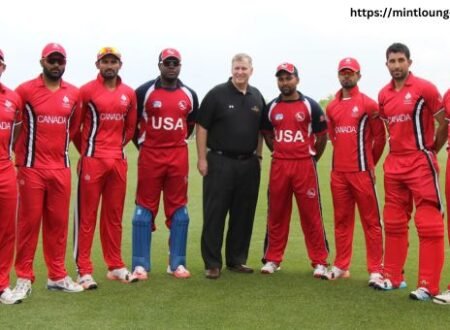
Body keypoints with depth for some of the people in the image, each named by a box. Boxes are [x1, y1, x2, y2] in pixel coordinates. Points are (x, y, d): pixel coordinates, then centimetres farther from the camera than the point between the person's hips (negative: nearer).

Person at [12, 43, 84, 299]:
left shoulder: (74, 94, 7)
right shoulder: (25, 90, -5)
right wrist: (24, 153, 6)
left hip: (61, 168, 4)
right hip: (32, 168, -4)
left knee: (58, 223, 9)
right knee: (29, 222, 0)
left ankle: (57, 276, 19)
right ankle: (24, 278, 8)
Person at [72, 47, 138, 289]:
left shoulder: (128, 94, 10)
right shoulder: (86, 91, -4)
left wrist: (116, 147, 14)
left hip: (118, 160, 5)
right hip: (92, 160, -5)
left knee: (114, 215, 12)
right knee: (86, 216, -2)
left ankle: (115, 266, 21)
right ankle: (84, 270, 2)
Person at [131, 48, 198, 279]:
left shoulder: (189, 95, 7)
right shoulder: (145, 92, -4)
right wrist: (142, 143, 7)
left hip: (178, 156, 3)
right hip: (150, 156, -3)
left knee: (178, 210, 5)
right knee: (145, 209, 1)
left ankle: (177, 263, 14)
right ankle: (140, 264, 7)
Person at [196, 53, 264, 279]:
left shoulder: (257, 97, 11)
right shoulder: (217, 94, -4)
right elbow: (202, 127, -5)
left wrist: (258, 155, 12)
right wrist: (202, 158, -9)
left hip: (248, 163, 5)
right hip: (220, 161, -4)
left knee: (244, 214, 9)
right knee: (214, 214, -1)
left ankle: (237, 260, 20)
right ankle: (212, 263, 6)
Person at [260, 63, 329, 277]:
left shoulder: (310, 106, 0)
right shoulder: (271, 108, 9)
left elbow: (322, 135, 6)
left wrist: (312, 158, 7)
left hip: (304, 165, -3)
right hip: (279, 165, 3)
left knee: (311, 214, -1)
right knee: (276, 214, 7)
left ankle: (319, 261, 5)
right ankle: (272, 259, 17)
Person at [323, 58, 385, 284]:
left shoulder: (368, 104, -4)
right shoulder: (332, 107, 11)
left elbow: (379, 136, 1)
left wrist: (369, 162, 8)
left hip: (362, 172, -5)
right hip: (338, 172, 5)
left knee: (370, 221, -2)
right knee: (341, 220, 11)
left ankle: (375, 270, 1)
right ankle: (341, 266, 20)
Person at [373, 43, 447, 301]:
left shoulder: (424, 88, -9)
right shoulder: (384, 95, 9)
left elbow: (444, 123, -5)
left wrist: (431, 149, 4)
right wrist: (399, 149, 13)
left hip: (420, 163, -7)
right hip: (394, 164, 7)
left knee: (429, 224, -5)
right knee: (394, 223, 13)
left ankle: (429, 285, -3)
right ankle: (393, 277, 24)